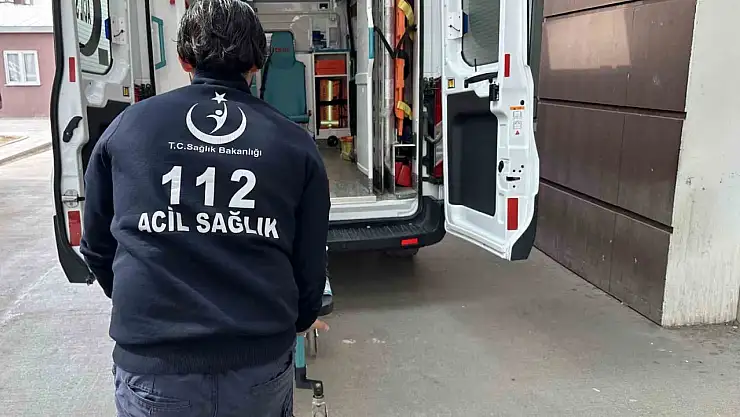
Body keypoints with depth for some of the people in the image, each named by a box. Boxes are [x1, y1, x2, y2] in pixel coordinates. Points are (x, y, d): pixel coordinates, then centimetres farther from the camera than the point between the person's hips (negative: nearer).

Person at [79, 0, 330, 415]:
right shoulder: (296, 144, -2)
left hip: (152, 369, 0)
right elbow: (310, 263, 4)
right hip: (261, 365, 1)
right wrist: (300, 319, 25)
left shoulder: (126, 128, -1)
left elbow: (97, 247, 10)